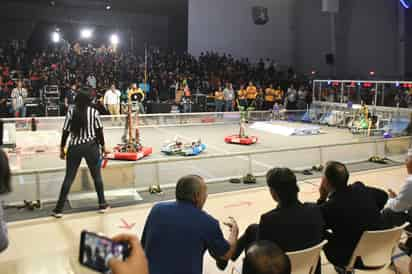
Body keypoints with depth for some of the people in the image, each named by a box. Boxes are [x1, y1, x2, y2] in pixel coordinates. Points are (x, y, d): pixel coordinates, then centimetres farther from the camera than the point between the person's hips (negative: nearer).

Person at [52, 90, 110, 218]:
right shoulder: (94, 112, -4)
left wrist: (62, 148, 8)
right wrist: (103, 146, 9)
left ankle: (59, 209, 12)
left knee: (69, 177, 7)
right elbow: (99, 131, -2)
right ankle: (102, 205, 20)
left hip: (74, 147, 1)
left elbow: (65, 132, -2)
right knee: (97, 176, 12)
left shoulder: (71, 111, -2)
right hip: (91, 146, -1)